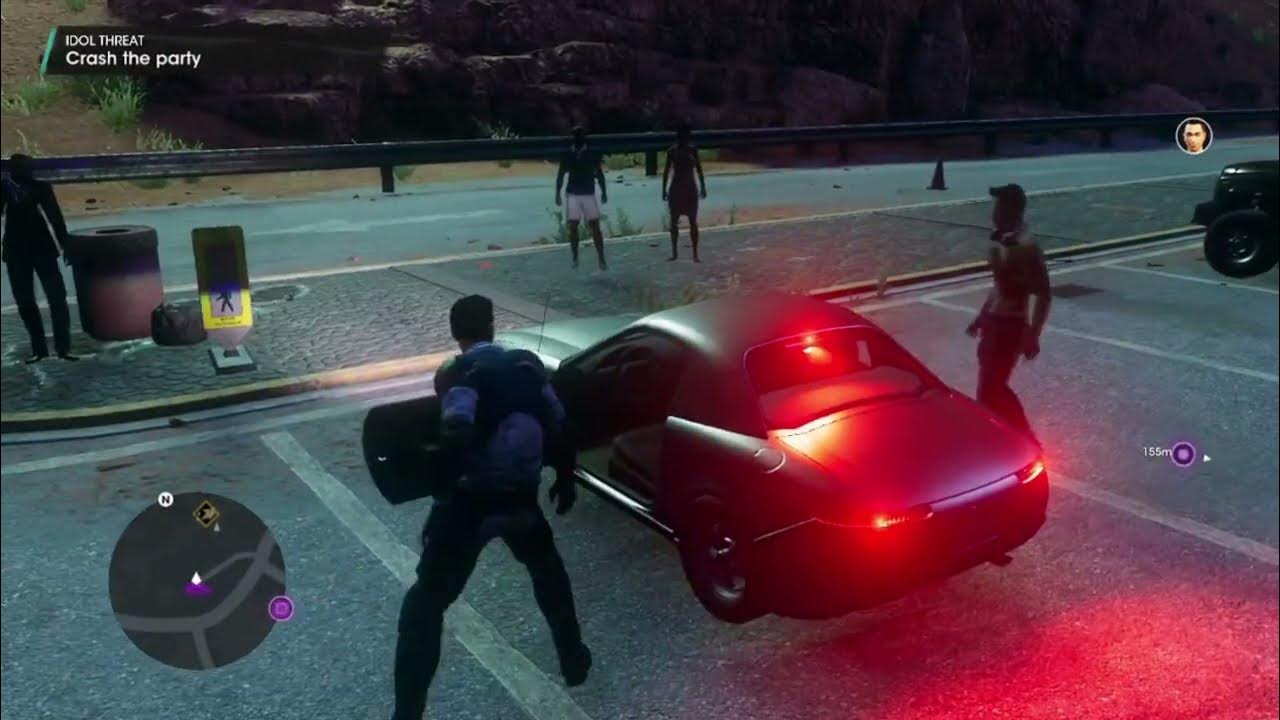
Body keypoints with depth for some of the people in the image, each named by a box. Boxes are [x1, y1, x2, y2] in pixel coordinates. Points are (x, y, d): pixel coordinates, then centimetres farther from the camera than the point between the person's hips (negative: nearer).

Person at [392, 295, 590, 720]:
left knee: (425, 605, 7)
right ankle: (574, 662, 41)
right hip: (520, 498, 5)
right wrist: (565, 479, 18)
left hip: (469, 503, -4)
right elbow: (558, 426, 6)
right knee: (548, 572, 32)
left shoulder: (457, 374, -11)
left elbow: (457, 433, -28)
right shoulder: (527, 363, 4)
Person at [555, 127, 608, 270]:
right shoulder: (567, 154, 2)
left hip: (589, 194, 0)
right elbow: (561, 175, 7)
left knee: (595, 226, -5)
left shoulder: (592, 154, 2)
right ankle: (575, 258, 11)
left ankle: (601, 259, 0)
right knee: (572, 227, -1)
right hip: (572, 194, 0)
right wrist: (557, 194, 2)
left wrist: (604, 192, 4)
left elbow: (599, 173, 7)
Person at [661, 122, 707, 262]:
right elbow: (666, 171, 3)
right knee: (674, 222, 4)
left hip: (690, 188, 0)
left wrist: (702, 187, 2)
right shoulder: (672, 151, -1)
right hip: (676, 188, 0)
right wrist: (664, 189, 1)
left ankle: (695, 254, 3)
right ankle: (674, 252, 15)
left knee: (693, 222, -1)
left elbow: (698, 169, 6)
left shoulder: (692, 150, 1)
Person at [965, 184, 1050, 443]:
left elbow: (1043, 294, -20)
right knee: (993, 386, 15)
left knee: (990, 389, -4)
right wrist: (982, 316, 23)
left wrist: (1033, 335, -21)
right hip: (994, 321, 9)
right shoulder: (1000, 240, 6)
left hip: (1010, 325, -9)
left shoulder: (1026, 247, -21)